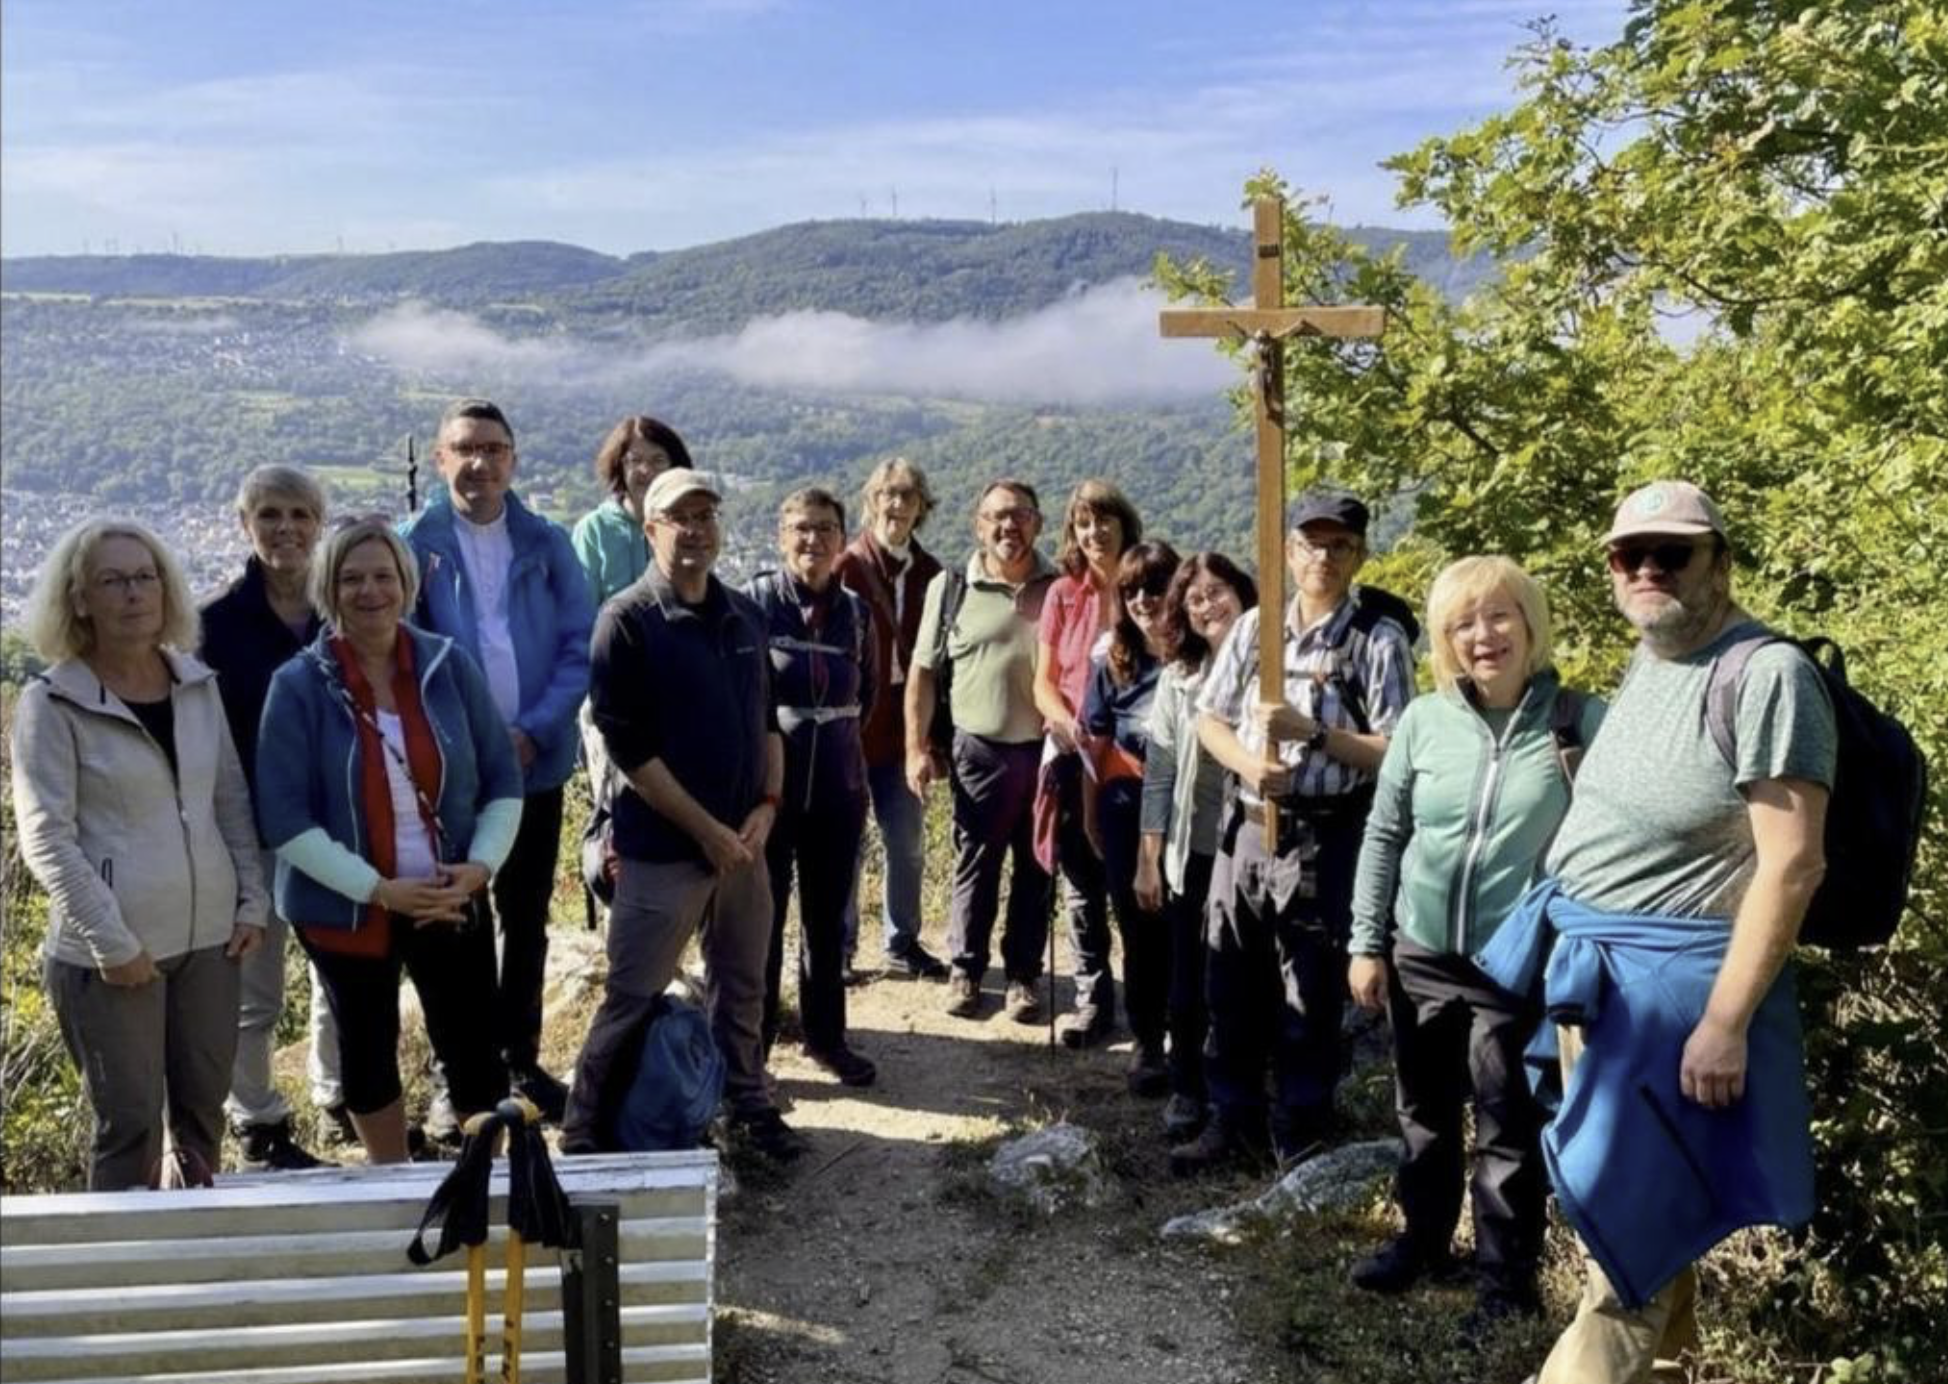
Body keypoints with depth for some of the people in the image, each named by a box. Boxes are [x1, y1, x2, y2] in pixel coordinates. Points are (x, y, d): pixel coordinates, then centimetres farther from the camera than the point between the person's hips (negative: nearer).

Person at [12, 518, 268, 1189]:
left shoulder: (198, 683, 6)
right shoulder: (51, 703, -8)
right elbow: (46, 838, -11)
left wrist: (252, 902, 3)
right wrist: (114, 942, -15)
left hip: (208, 937, 5)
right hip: (109, 953, -5)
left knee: (204, 1110, 14)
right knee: (130, 1121, 3)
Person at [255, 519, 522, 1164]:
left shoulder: (449, 665, -3)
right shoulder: (298, 684, -10)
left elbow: (503, 780, 2)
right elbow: (284, 819, -12)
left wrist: (480, 865, -12)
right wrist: (378, 888, -18)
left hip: (450, 903, 1)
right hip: (345, 909, -1)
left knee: (474, 1050, 5)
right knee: (368, 1051, 18)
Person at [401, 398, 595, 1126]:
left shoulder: (548, 543, 1)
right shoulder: (413, 545, -4)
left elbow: (581, 648, -2)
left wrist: (534, 730, -13)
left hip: (536, 762, 2)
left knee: (527, 921, 14)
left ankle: (521, 1057, 29)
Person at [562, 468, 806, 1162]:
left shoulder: (745, 614, 7)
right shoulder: (627, 620, -11)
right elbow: (627, 745, -15)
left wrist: (767, 804, -1)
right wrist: (706, 829, -16)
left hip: (744, 840, 6)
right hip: (662, 846, -5)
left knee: (742, 987, 17)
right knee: (633, 998, 2)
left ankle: (749, 1106, 35)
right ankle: (585, 1131, 18)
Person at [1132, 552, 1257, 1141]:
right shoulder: (1178, 677, 4)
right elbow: (1159, 774, 4)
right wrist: (1148, 859, 2)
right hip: (1194, 851, 2)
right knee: (1190, 981, 10)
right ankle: (1187, 1089, 28)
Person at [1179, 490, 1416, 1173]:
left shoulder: (1380, 640, -8)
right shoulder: (1254, 626, 5)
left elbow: (1396, 752, -12)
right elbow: (1209, 720, 8)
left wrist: (1310, 732, -20)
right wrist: (1248, 763, -11)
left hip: (1326, 838, -4)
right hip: (1247, 824, 5)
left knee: (1310, 996, 8)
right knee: (1231, 984, 15)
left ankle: (1301, 1134, 26)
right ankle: (1232, 1119, 33)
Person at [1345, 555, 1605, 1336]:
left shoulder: (1580, 721, -10)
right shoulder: (1423, 721, -2)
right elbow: (1383, 835, 4)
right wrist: (1366, 942, 3)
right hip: (1420, 954, 3)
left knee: (1507, 1130, 8)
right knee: (1424, 1113, 19)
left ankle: (1506, 1278, 26)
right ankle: (1422, 1240, 40)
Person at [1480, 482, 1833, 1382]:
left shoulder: (1766, 674, -18)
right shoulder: (1647, 659, 9)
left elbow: (1793, 864, -21)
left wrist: (1725, 1023, -23)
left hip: (1668, 986, -9)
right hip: (1592, 973, 9)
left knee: (1631, 1213, 0)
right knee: (1635, 1204, 19)